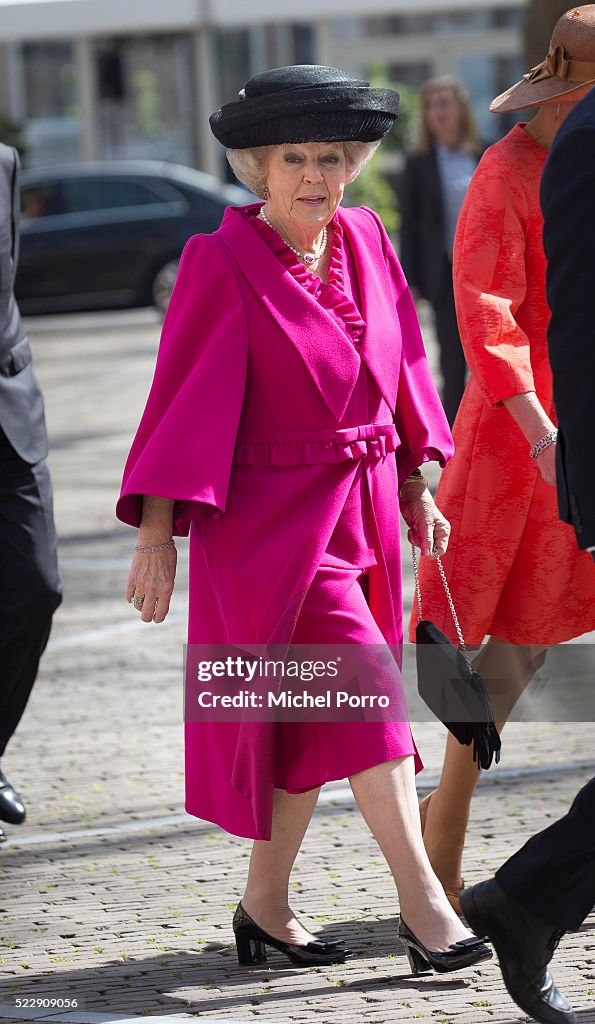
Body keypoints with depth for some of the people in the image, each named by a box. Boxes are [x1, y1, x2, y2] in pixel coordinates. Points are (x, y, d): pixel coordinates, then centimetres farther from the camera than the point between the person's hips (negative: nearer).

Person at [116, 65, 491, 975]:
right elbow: (186, 401, -13)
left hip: (360, 514, 7)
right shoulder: (222, 262, -12)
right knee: (364, 701, -11)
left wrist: (416, 484, 15)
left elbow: (398, 367, 15)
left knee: (314, 723, 11)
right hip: (273, 519, -7)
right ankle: (424, 907, -9)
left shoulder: (365, 241, 5)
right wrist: (157, 532, -15)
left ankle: (265, 908, 21)